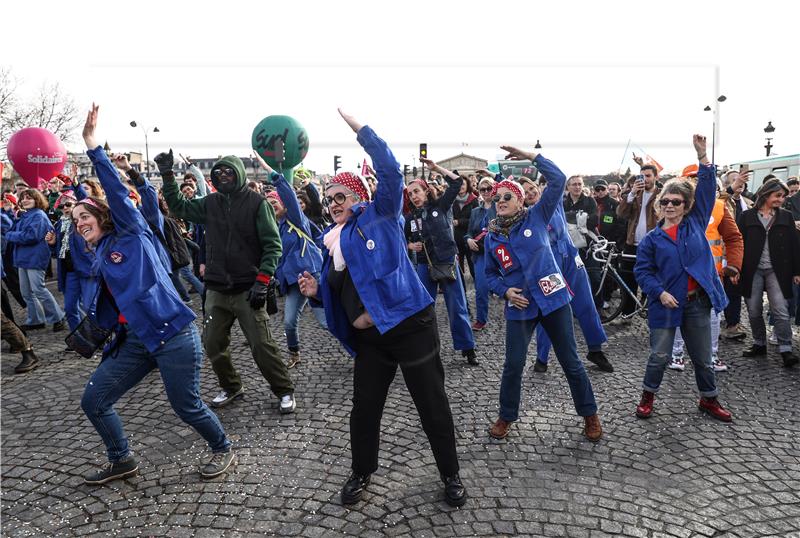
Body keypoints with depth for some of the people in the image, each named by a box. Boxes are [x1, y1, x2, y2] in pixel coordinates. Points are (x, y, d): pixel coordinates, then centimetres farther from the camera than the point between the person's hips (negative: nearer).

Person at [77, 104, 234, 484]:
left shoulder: (131, 232, 1)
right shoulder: (100, 258, 20)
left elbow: (116, 190, -11)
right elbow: (108, 309, 24)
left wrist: (92, 145, -12)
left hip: (173, 334, -8)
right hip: (134, 340, 8)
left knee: (186, 406, 0)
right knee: (93, 400, 7)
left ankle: (223, 449, 27)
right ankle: (122, 461, 28)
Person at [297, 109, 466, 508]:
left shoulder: (379, 215, -2)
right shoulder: (330, 241, 14)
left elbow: (390, 171, -17)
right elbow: (338, 292, 22)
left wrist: (359, 128, -17)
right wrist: (316, 290, 1)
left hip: (411, 324, -6)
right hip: (369, 338, 6)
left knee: (432, 404, 5)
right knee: (364, 407, 13)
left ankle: (450, 475, 24)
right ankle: (361, 472, 36)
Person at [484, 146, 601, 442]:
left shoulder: (536, 217, -3)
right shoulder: (492, 237, 4)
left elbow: (558, 180, -12)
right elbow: (490, 274, 12)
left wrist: (530, 156, -14)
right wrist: (505, 291, -7)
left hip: (552, 299, -1)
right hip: (519, 307, 2)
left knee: (571, 362, 9)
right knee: (513, 365, 4)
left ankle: (590, 414, 28)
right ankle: (506, 417, 24)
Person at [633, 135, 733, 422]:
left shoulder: (696, 224, 4)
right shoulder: (651, 238, 0)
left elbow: (707, 190, -1)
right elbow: (642, 271, -2)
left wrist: (702, 155, -9)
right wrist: (660, 293, -16)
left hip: (698, 302, 2)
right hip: (666, 303, -2)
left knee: (702, 357, 14)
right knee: (660, 356, 3)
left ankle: (709, 399, 33)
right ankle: (648, 396, 23)